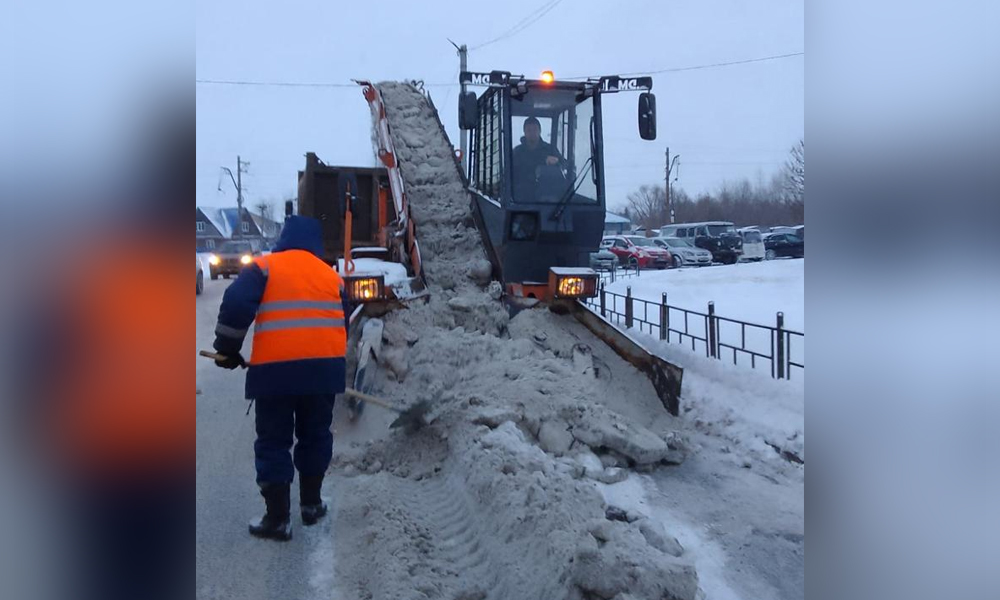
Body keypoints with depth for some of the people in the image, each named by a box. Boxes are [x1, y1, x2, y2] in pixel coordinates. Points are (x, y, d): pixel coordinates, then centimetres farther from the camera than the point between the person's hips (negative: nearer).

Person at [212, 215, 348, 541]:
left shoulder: (264, 267, 2)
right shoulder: (331, 275, 15)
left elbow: (235, 307, -9)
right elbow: (342, 325, 18)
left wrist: (227, 350, 3)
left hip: (275, 368, -3)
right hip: (323, 368, 4)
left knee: (273, 443, 6)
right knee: (315, 436, 19)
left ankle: (277, 519, 8)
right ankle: (311, 504, 29)